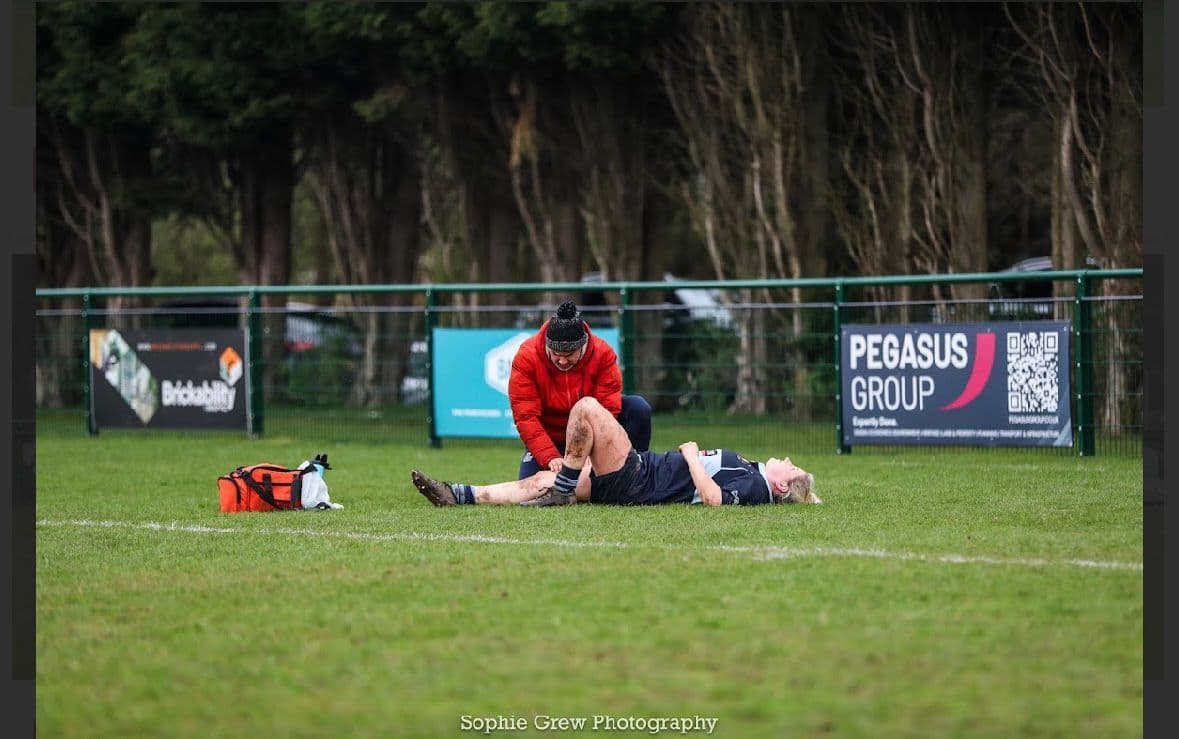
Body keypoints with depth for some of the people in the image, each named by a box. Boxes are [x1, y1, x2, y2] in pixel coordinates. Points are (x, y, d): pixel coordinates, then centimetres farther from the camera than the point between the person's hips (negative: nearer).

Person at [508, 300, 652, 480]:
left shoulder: (603, 353, -21)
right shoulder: (526, 357, -23)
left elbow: (607, 409, -25)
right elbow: (526, 417, -26)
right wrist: (551, 458, -37)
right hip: (550, 438, -1)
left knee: (638, 408, -23)